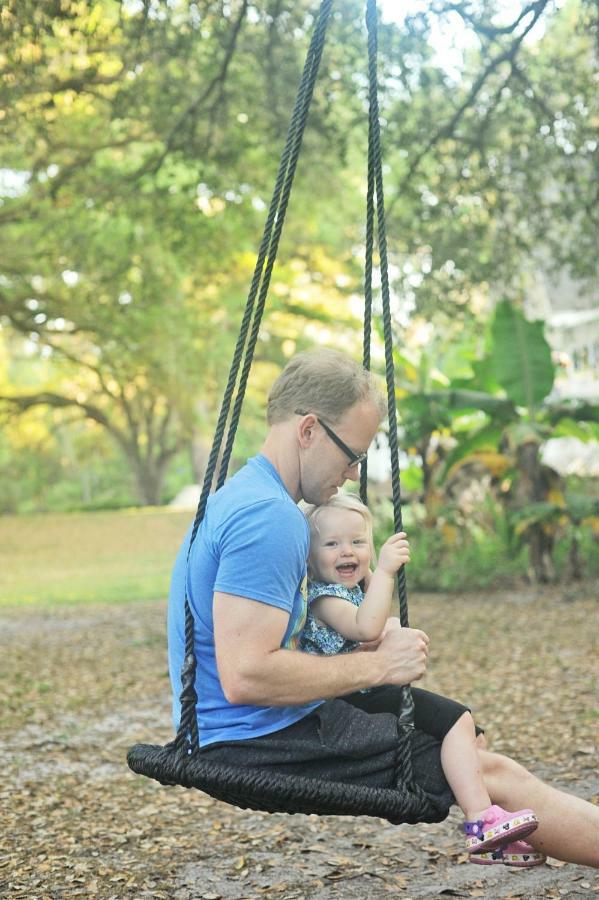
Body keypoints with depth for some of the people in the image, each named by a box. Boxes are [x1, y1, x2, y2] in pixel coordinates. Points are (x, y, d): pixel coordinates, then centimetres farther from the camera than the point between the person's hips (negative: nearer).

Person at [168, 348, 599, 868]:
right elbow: (245, 678, -29)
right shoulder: (269, 517, -22)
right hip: (258, 744, -11)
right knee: (493, 774, -7)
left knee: (457, 721, 22)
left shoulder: (243, 497, 12)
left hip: (251, 729, 11)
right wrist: (378, 664, -19)